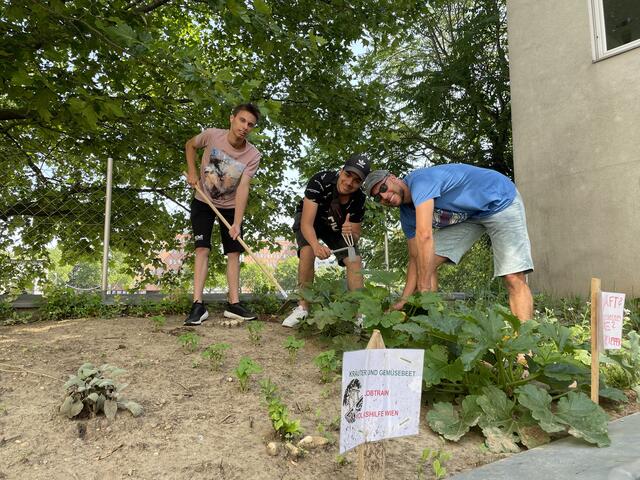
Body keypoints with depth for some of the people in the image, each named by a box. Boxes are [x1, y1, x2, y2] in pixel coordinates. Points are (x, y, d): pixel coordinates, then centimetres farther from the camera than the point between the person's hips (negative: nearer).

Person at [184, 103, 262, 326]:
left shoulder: (253, 156, -19)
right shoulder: (212, 135, -19)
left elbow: (243, 188, -26)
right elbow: (190, 145, 3)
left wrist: (237, 223, -34)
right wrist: (192, 171, -10)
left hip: (230, 206, 1)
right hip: (203, 202, -1)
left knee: (234, 251, -2)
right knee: (202, 248, -11)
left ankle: (233, 304, 4)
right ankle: (198, 304, -13)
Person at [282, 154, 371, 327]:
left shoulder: (359, 200, -25)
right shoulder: (321, 181, -36)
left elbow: (355, 237, -18)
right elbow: (307, 222, -40)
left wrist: (350, 234, -43)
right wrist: (317, 245, -60)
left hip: (336, 227, 3)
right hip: (308, 220, -3)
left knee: (355, 260, -15)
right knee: (308, 251, -30)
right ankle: (303, 307, -21)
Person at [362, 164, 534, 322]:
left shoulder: (419, 180, -30)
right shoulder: (407, 214, -4)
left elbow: (424, 235, -41)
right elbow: (415, 258, -2)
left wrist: (424, 289, -40)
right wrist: (403, 301, -11)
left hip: (501, 201, -7)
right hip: (468, 214, 8)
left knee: (514, 278, -21)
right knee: (427, 260, -6)